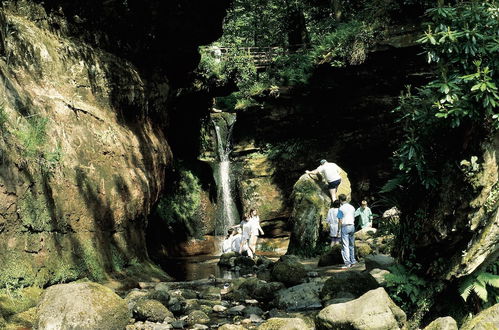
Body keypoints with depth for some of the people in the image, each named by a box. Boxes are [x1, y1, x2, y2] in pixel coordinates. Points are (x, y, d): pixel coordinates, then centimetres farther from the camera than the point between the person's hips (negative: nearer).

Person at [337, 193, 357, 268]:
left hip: (345, 227, -6)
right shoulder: (352, 207, 10)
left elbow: (340, 221, -10)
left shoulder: (341, 209, -9)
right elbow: (354, 219, 15)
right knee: (351, 245, 17)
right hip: (352, 226, 6)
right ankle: (353, 261, 24)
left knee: (345, 246, -5)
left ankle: (347, 263, -10)